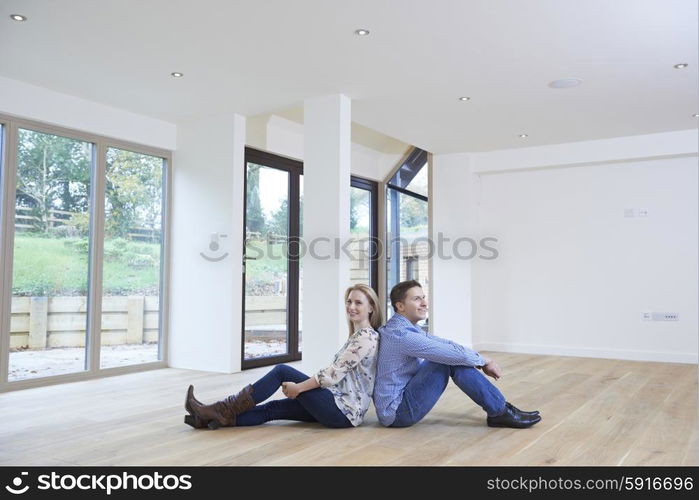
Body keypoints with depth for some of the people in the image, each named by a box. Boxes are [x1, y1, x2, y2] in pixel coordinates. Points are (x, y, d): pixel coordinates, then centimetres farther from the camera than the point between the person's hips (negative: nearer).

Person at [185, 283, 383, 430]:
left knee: (282, 371, -12)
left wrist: (298, 388, -14)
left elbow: (335, 373, -19)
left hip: (345, 410, -9)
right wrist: (301, 386, 10)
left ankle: (223, 410, -10)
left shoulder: (366, 336, -13)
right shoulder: (357, 335, 18)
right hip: (341, 406, 9)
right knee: (274, 408, -2)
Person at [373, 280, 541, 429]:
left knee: (454, 357, 3)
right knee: (450, 359, -18)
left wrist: (480, 360, 1)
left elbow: (444, 343, 9)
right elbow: (449, 351, -22)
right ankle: (500, 412, -7)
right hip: (397, 412, -10)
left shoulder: (406, 328, 10)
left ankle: (498, 407, 6)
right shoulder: (400, 334, -22)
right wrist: (483, 360, -6)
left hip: (403, 397, 10)